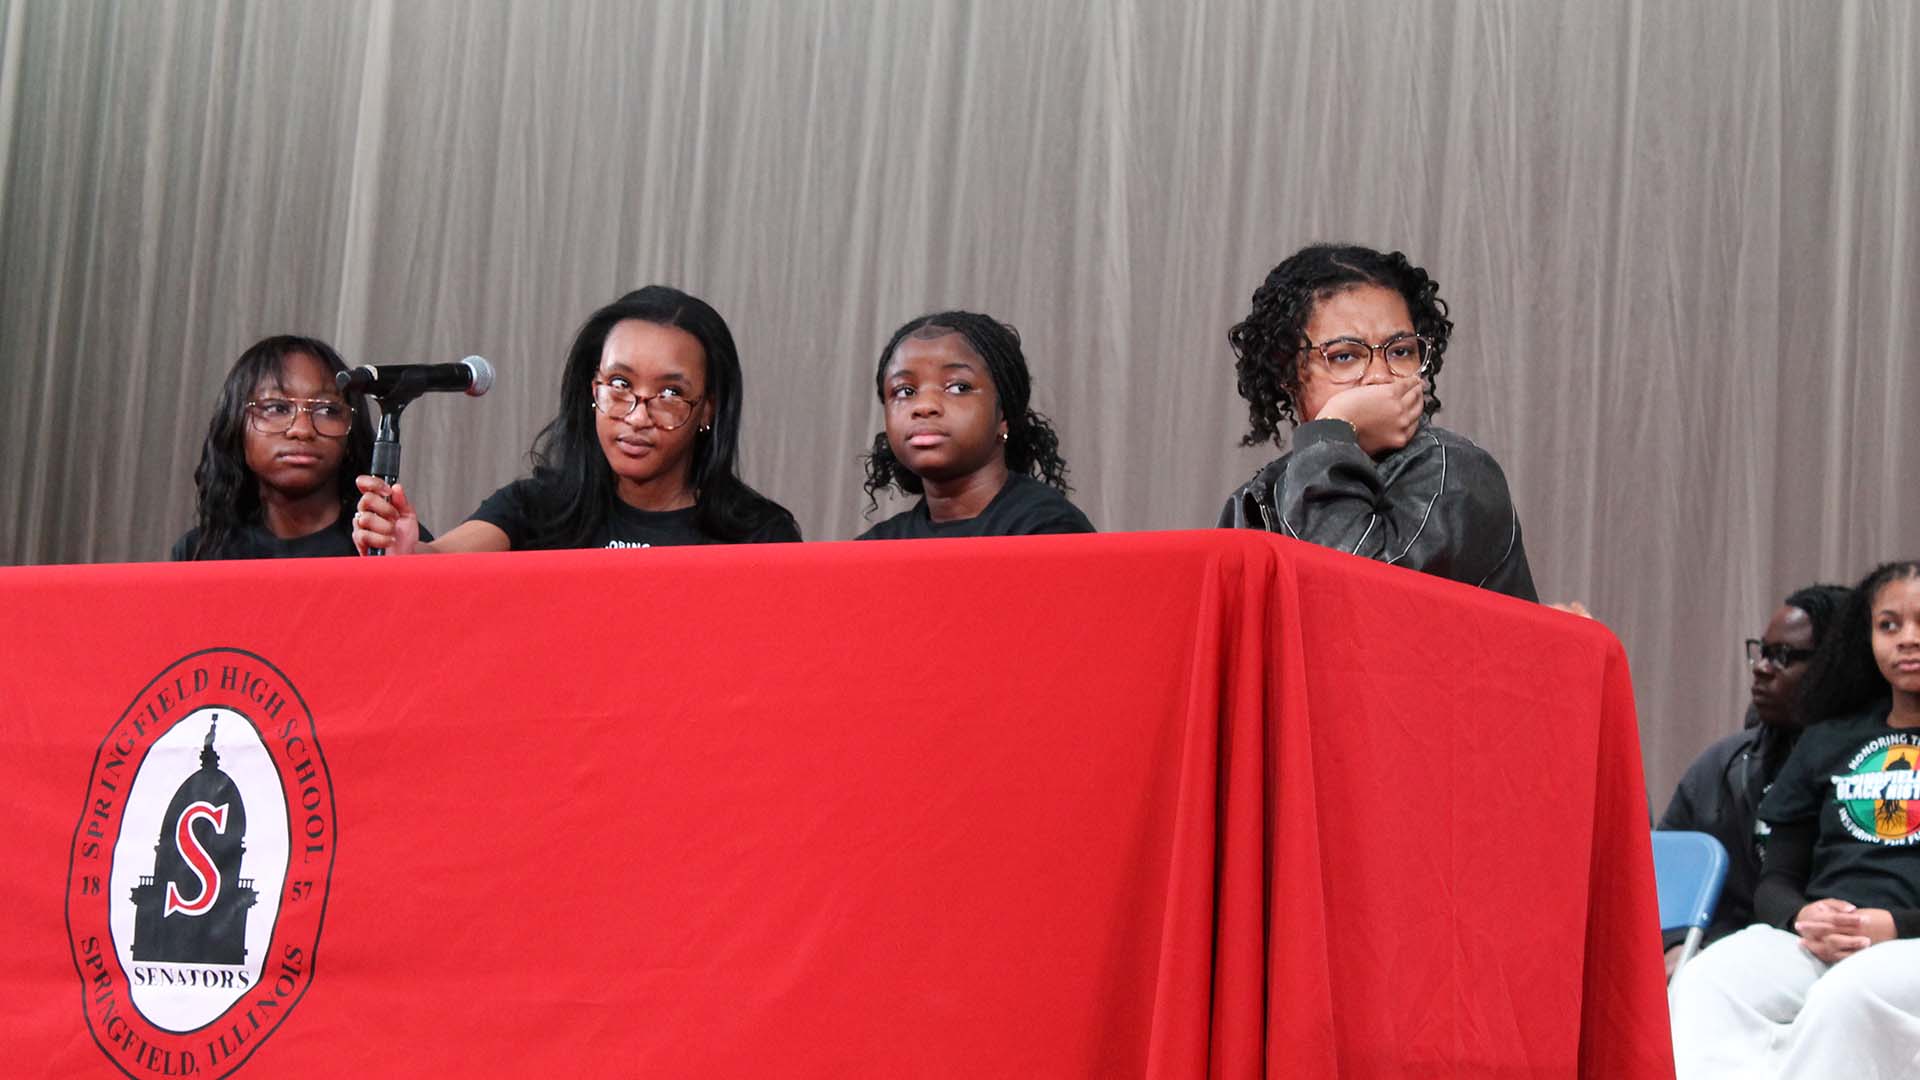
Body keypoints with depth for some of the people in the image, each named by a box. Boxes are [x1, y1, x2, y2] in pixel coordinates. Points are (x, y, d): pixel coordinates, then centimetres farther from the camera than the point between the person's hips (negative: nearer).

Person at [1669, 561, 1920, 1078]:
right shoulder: (1827, 743, 22)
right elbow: (1774, 881, 20)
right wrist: (1802, 916, -4)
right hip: (1813, 939, 4)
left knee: (1847, 998, -40)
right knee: (1703, 984, -30)